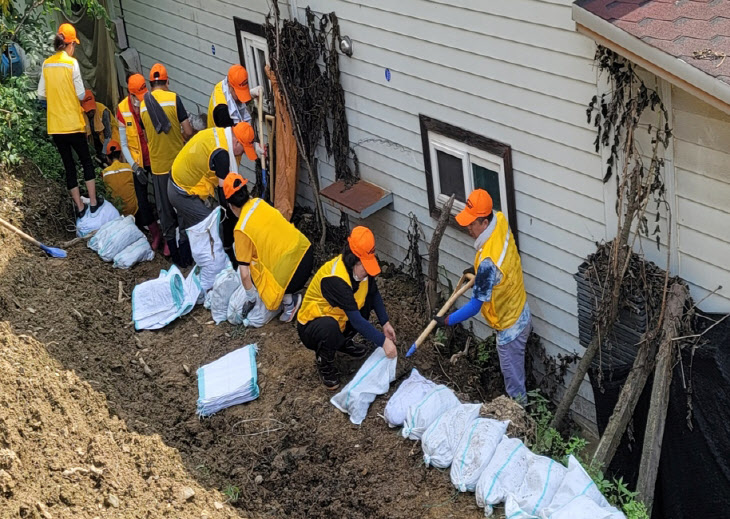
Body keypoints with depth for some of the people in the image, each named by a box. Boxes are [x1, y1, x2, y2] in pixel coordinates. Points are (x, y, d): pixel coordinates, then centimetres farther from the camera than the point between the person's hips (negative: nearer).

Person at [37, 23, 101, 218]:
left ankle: (80, 207, 14)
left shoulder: (47, 64, 4)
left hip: (55, 125, 4)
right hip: (73, 123, -4)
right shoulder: (72, 63, -11)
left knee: (68, 165, 10)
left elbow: (41, 94, 7)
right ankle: (93, 202, 13)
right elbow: (81, 94, -10)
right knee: (86, 161, 12)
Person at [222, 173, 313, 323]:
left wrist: (250, 298, 6)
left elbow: (244, 274, -10)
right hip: (305, 250, 7)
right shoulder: (259, 203, 5)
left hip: (291, 270, -7)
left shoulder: (241, 230, -12)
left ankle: (288, 300, 9)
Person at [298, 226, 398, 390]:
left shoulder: (360, 268, -13)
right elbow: (356, 319, -35)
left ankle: (344, 342, 11)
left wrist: (385, 323, -5)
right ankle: (324, 362, -6)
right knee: (330, 327, -40)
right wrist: (383, 341, -33)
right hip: (312, 327, -7)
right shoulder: (335, 278, -35)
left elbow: (375, 294, 5)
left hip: (338, 317, 7)